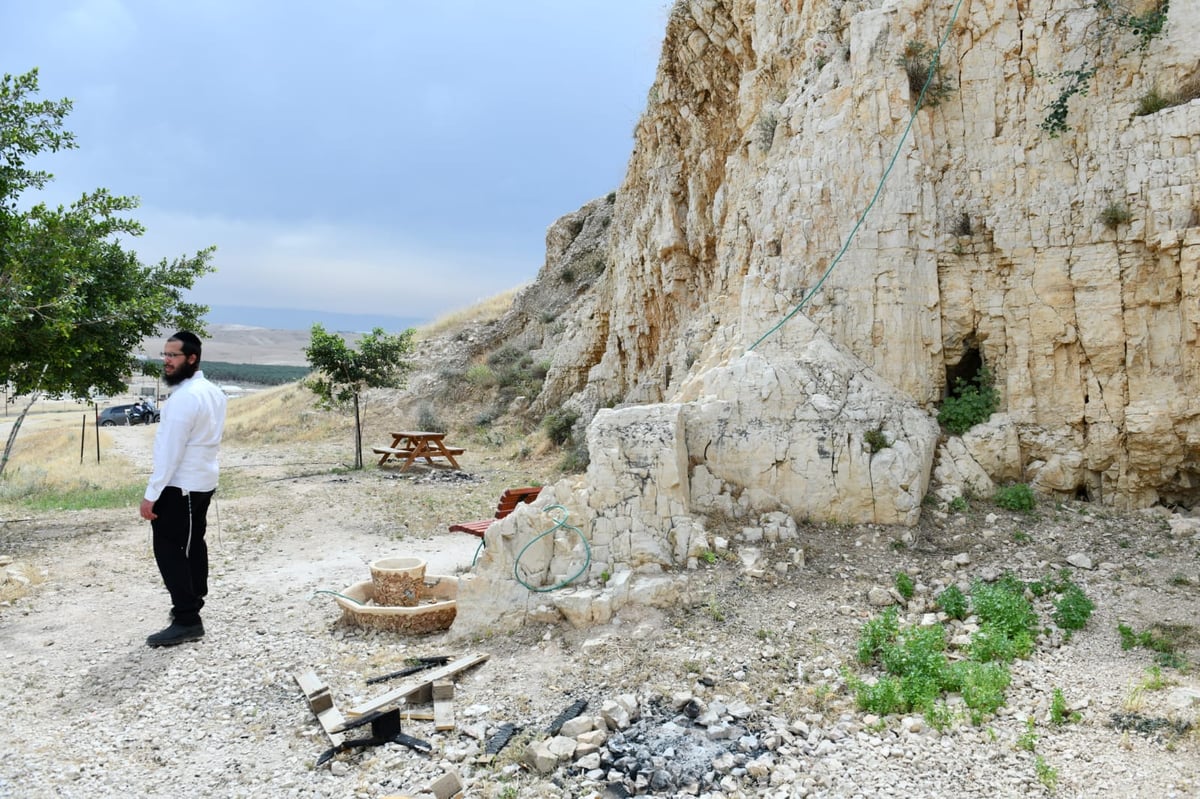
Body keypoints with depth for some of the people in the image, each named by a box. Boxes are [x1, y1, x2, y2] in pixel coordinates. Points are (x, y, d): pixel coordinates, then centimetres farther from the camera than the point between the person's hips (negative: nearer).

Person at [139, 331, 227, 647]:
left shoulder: (184, 397, -22)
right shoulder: (213, 392, 8)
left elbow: (170, 450, -23)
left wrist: (151, 494, -20)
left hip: (180, 486, -10)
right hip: (203, 481, 10)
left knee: (169, 549, -4)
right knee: (193, 542, 19)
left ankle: (186, 620, -4)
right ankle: (193, 601, 32)